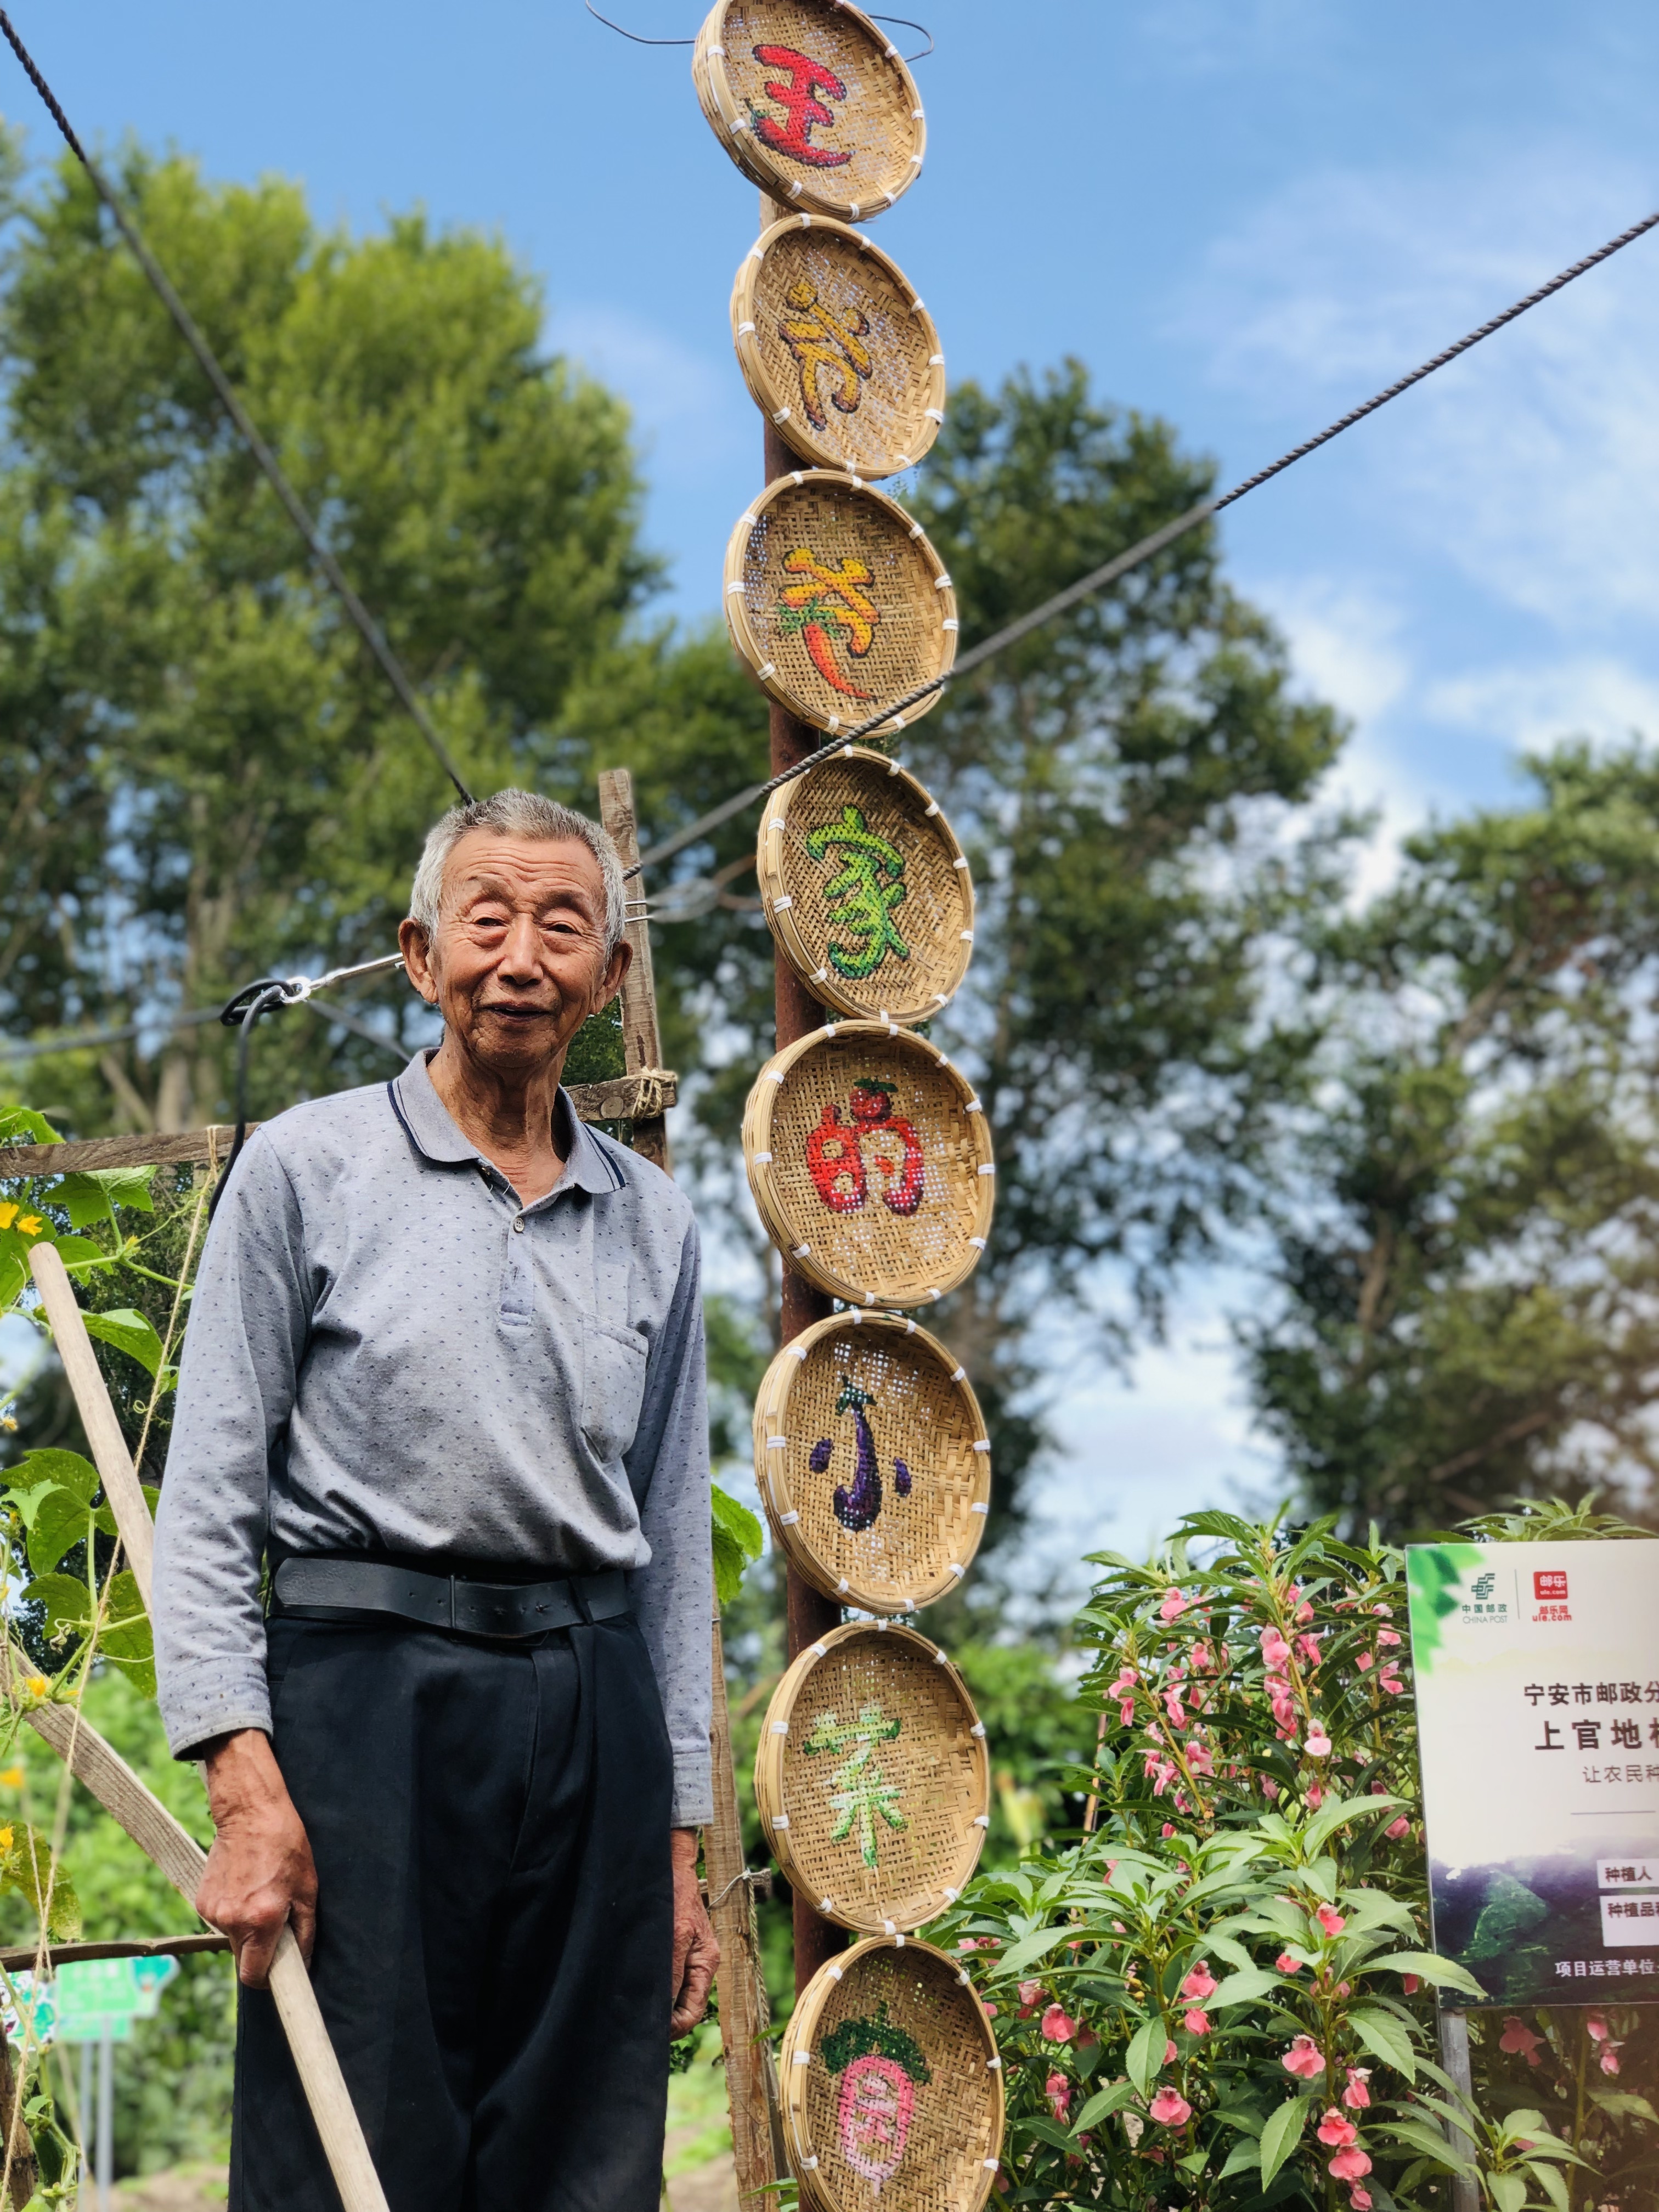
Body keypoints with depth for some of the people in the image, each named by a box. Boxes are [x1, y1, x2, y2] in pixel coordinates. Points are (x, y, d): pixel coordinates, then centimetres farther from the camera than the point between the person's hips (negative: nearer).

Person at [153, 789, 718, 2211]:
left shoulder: (654, 1221, 14)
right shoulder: (307, 1166, 3)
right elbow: (208, 1497, -1)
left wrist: (683, 1837, 12)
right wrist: (243, 1776, -13)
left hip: (593, 1714, 4)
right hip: (367, 1696, -4)